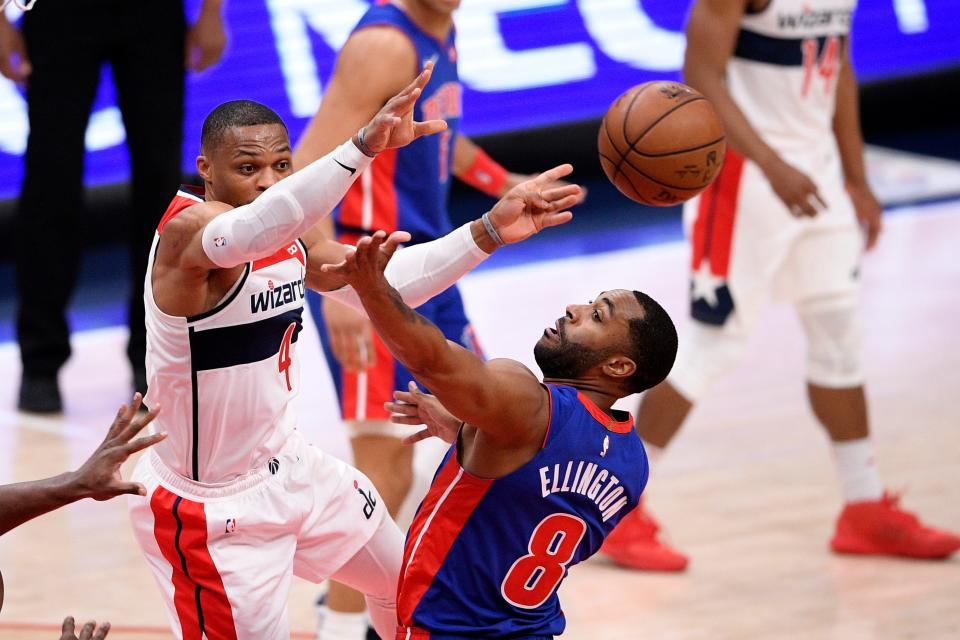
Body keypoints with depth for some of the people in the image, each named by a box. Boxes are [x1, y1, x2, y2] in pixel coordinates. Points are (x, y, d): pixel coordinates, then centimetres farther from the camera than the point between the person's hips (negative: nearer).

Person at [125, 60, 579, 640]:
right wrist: (366, 145, -64)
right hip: (211, 505, -9)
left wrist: (488, 232, -5)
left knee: (407, 586, 23)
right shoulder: (187, 229, -28)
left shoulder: (294, 235, 0)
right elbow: (250, 231, -51)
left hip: (288, 466, 9)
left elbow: (386, 282, 8)